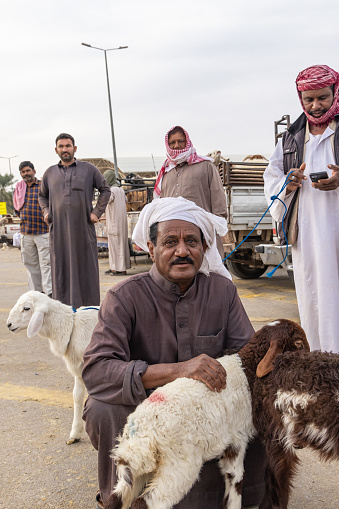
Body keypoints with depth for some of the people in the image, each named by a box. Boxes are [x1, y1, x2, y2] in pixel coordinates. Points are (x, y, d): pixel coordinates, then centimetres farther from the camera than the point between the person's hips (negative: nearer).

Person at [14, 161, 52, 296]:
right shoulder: (18, 188, 14)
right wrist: (23, 217, 16)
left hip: (43, 231, -5)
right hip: (25, 232, 5)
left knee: (46, 262, -8)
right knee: (30, 263, 9)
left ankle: (49, 292, -7)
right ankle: (36, 291, 17)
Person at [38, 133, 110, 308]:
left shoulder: (89, 169, 5)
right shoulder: (50, 173, 13)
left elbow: (105, 190, 12)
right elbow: (42, 196, 27)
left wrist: (97, 212, 2)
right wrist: (46, 212, 10)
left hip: (83, 227, -2)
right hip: (58, 228, 2)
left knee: (85, 267, 2)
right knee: (61, 268, 3)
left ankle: (89, 307, 9)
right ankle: (63, 306, 9)